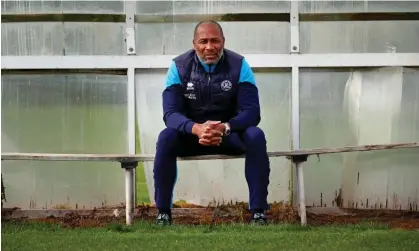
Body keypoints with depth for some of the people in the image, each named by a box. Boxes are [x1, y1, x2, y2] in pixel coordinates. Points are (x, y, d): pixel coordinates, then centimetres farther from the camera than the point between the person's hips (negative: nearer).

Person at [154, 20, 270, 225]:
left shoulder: (238, 65, -11)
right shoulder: (179, 67, -10)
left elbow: (251, 111, -18)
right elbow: (170, 113, -18)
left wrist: (225, 128, -40)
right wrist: (196, 128, -41)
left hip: (230, 133, 0)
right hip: (191, 132, 0)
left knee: (256, 137, -30)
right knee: (166, 138, -31)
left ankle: (259, 212, -23)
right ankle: (163, 213, -20)